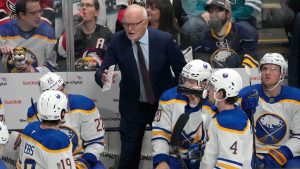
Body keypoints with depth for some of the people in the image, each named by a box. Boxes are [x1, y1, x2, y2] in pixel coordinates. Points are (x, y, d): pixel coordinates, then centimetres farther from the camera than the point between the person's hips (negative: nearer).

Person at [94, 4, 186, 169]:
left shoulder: (164, 40, -16)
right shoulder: (117, 41, -12)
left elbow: (182, 70, -5)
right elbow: (102, 70, -14)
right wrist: (103, 77, -37)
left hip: (164, 104, 0)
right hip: (132, 107, 1)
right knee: (129, 155, 1)